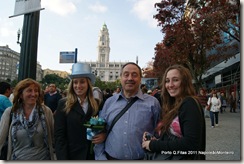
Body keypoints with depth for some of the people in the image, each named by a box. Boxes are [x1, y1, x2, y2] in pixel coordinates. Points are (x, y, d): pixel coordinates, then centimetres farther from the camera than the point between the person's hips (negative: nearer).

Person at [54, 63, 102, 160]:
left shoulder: (96, 104, -2)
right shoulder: (63, 104, -8)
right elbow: (59, 136, -9)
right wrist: (63, 159, -15)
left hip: (93, 155, 3)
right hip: (71, 155, -2)